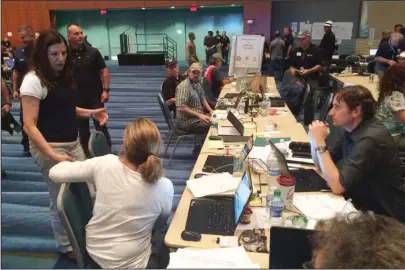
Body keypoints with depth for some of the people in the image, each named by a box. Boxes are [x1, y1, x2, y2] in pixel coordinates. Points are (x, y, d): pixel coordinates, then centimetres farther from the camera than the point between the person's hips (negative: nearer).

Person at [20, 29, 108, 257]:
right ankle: (67, 246, 28)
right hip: (49, 147, -7)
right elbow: (29, 125, -20)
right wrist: (53, 156, -28)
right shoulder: (33, 80, -15)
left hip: (73, 143, 7)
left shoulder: (64, 76, 7)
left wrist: (91, 112, 2)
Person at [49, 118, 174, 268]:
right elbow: (159, 224, -4)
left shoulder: (105, 164, -23)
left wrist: (69, 161, 10)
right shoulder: (164, 187, -25)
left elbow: (55, 173, -10)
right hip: (128, 263, -3)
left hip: (93, 248, 4)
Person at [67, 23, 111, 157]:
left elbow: (104, 71, -1)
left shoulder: (93, 52, -2)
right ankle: (86, 154, 26)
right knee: (82, 129, 11)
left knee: (101, 126, -1)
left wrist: (106, 90, -10)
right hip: (77, 98, 2)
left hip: (95, 96, -1)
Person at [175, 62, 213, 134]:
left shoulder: (197, 83, 10)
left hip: (198, 116, 10)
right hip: (188, 121, -10)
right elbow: (181, 107, -27)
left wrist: (211, 111, 6)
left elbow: (202, 99, 21)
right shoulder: (184, 87, -19)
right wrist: (199, 115, -24)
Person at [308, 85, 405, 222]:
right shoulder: (350, 128, -1)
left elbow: (337, 186, -29)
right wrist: (315, 139, -13)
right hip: (362, 203, 7)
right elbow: (321, 165, 5)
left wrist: (320, 142, -26)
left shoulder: (370, 140, -27)